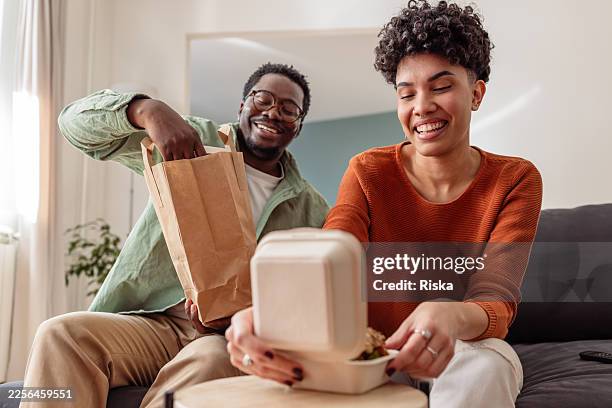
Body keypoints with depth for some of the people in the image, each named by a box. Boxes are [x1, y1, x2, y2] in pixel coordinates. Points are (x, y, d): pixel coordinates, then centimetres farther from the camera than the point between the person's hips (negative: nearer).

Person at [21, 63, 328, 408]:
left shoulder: (313, 210, 11)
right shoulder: (194, 139, 7)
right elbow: (77, 121, 1)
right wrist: (148, 109, -21)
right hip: (155, 321, 1)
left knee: (212, 359, -36)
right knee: (61, 334, -28)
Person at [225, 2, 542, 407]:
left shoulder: (515, 180, -9)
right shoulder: (368, 172, -8)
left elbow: (497, 300, -22)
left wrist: (454, 317, -48)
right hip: (375, 350, 1)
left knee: (485, 367, -35)